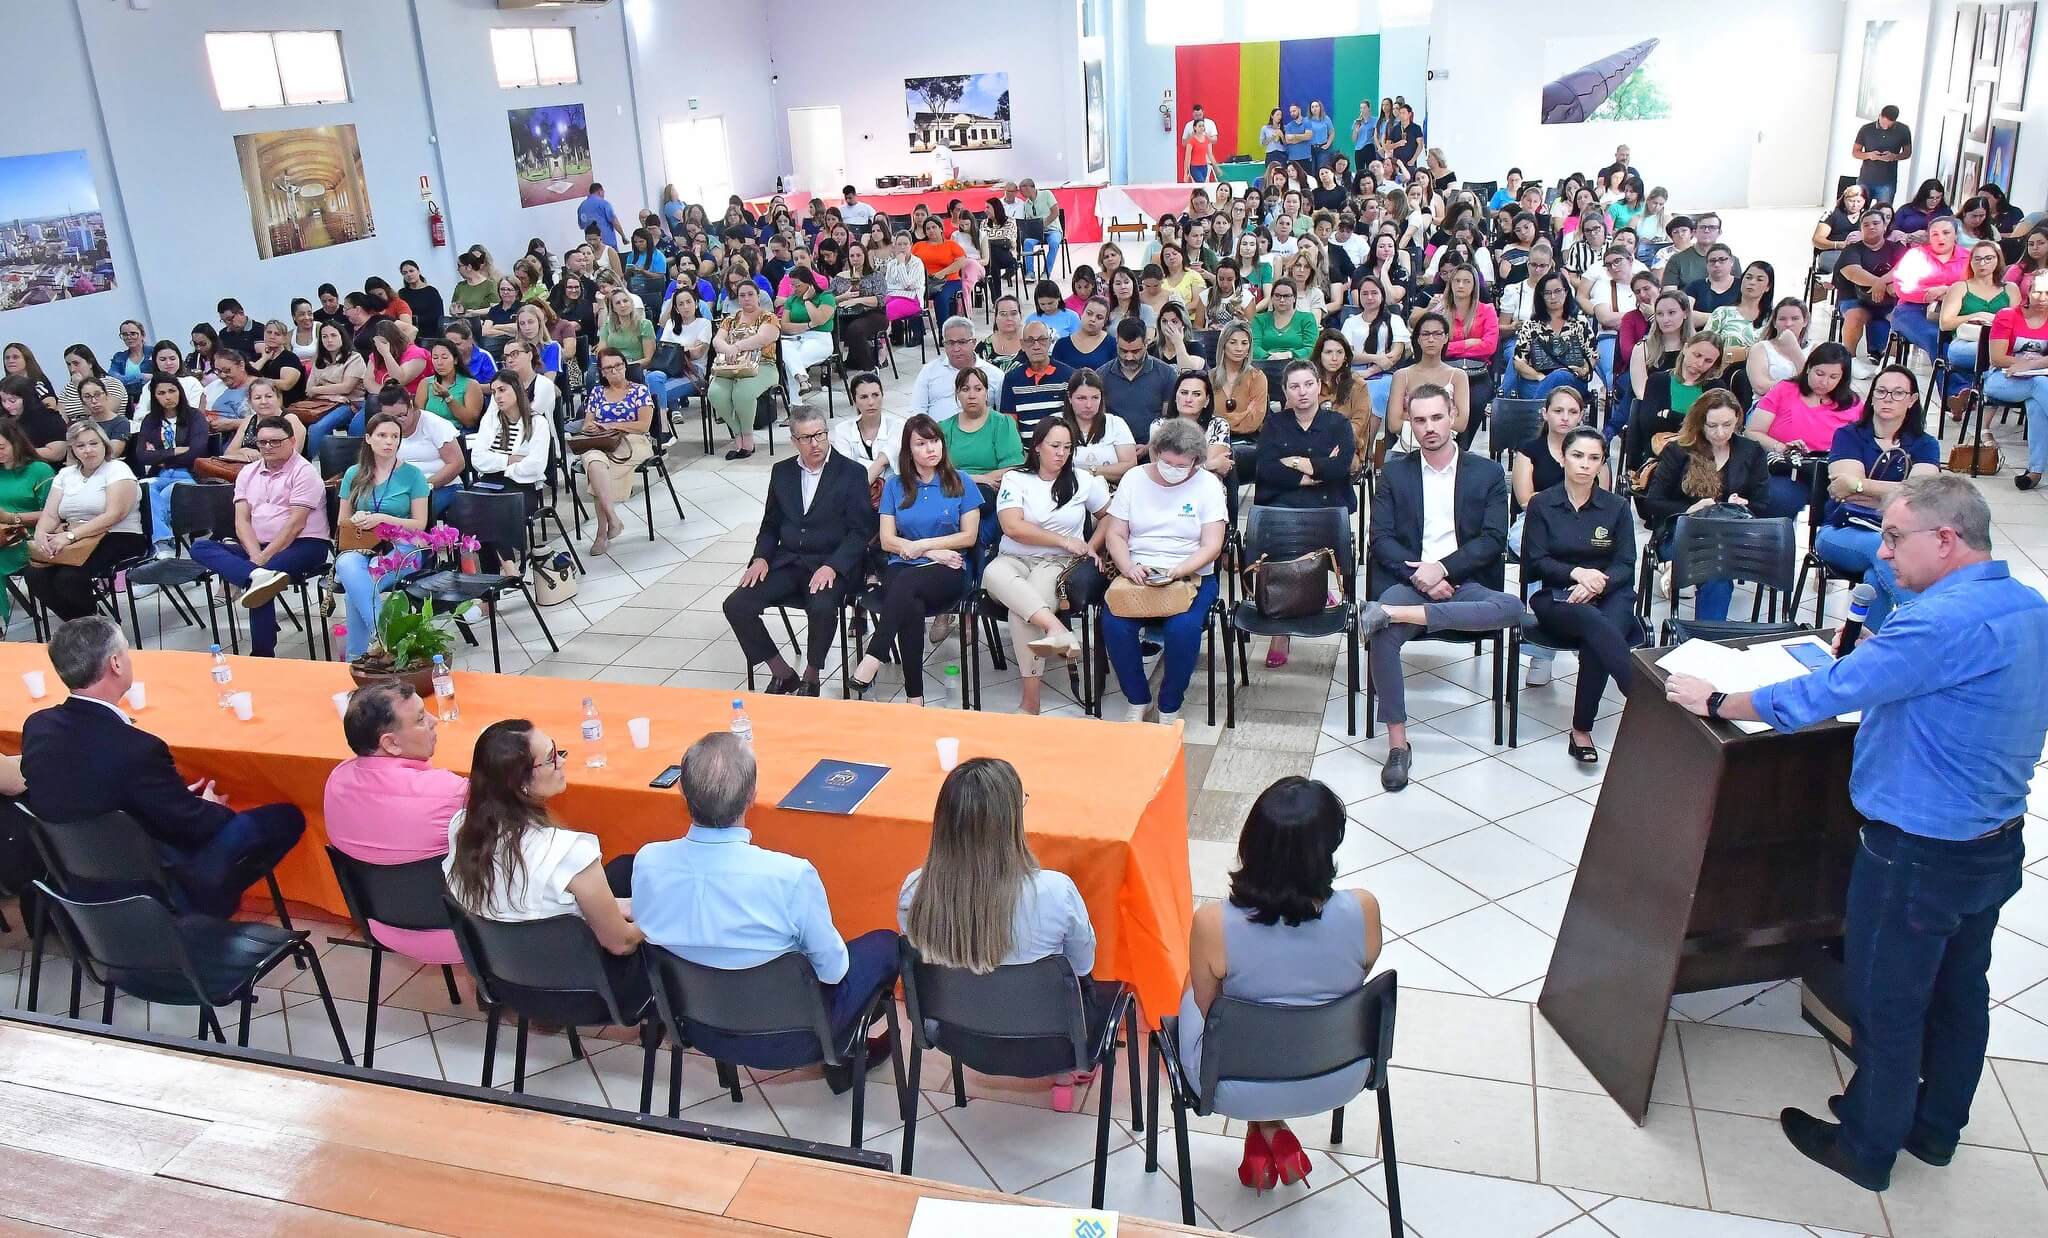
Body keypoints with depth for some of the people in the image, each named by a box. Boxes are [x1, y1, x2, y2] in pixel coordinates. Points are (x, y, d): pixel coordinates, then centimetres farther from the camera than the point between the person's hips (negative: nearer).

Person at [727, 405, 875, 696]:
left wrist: (831, 567, -19)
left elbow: (860, 531, -6)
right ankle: (782, 673, -1)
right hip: (787, 562, 5)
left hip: (832, 564, -4)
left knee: (822, 609, -36)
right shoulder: (781, 472, 13)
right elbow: (770, 524, 19)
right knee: (736, 605, -17)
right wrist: (761, 558, -1)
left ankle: (811, 678, -9)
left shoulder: (852, 473, -1)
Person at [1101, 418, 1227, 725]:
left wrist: (1177, 572, -23)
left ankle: (1169, 708, -9)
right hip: (1138, 574, 2)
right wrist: (1129, 568, -15)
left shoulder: (1208, 484, 0)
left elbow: (1211, 545, -6)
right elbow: (1115, 534, 5)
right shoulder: (1134, 478, 6)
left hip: (1191, 575, -2)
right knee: (1114, 624, -27)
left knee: (1183, 629, -32)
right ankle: (1137, 700, -5)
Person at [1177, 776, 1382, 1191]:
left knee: (1191, 999, 29)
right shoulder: (1363, 910, -23)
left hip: (1242, 1092, -2)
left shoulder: (1213, 924, -28)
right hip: (1339, 1081, 2)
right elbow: (1357, 981, -2)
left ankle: (1264, 1129, 26)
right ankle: (1274, 1129, 28)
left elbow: (1209, 1012, -8)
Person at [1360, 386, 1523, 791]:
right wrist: (1419, 576, -13)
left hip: (1464, 582, 1)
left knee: (1512, 608, -33)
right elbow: (1381, 538, 4)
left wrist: (1442, 568, -13)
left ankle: (1394, 613, -35)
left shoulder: (1487, 473, 10)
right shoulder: (1394, 473, 12)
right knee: (1382, 635, -33)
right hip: (1407, 579, -1)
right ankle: (1397, 744, -23)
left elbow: (1493, 539, 1)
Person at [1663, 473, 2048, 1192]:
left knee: (1886, 1006, 9)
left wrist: (1715, 703, -15)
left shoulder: (1945, 621, -28)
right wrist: (1878, 655, 5)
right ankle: (1935, 1128, 42)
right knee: (1959, 991, 23)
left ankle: (1866, 1149, 27)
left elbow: (1819, 696, -27)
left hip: (1919, 856, -9)